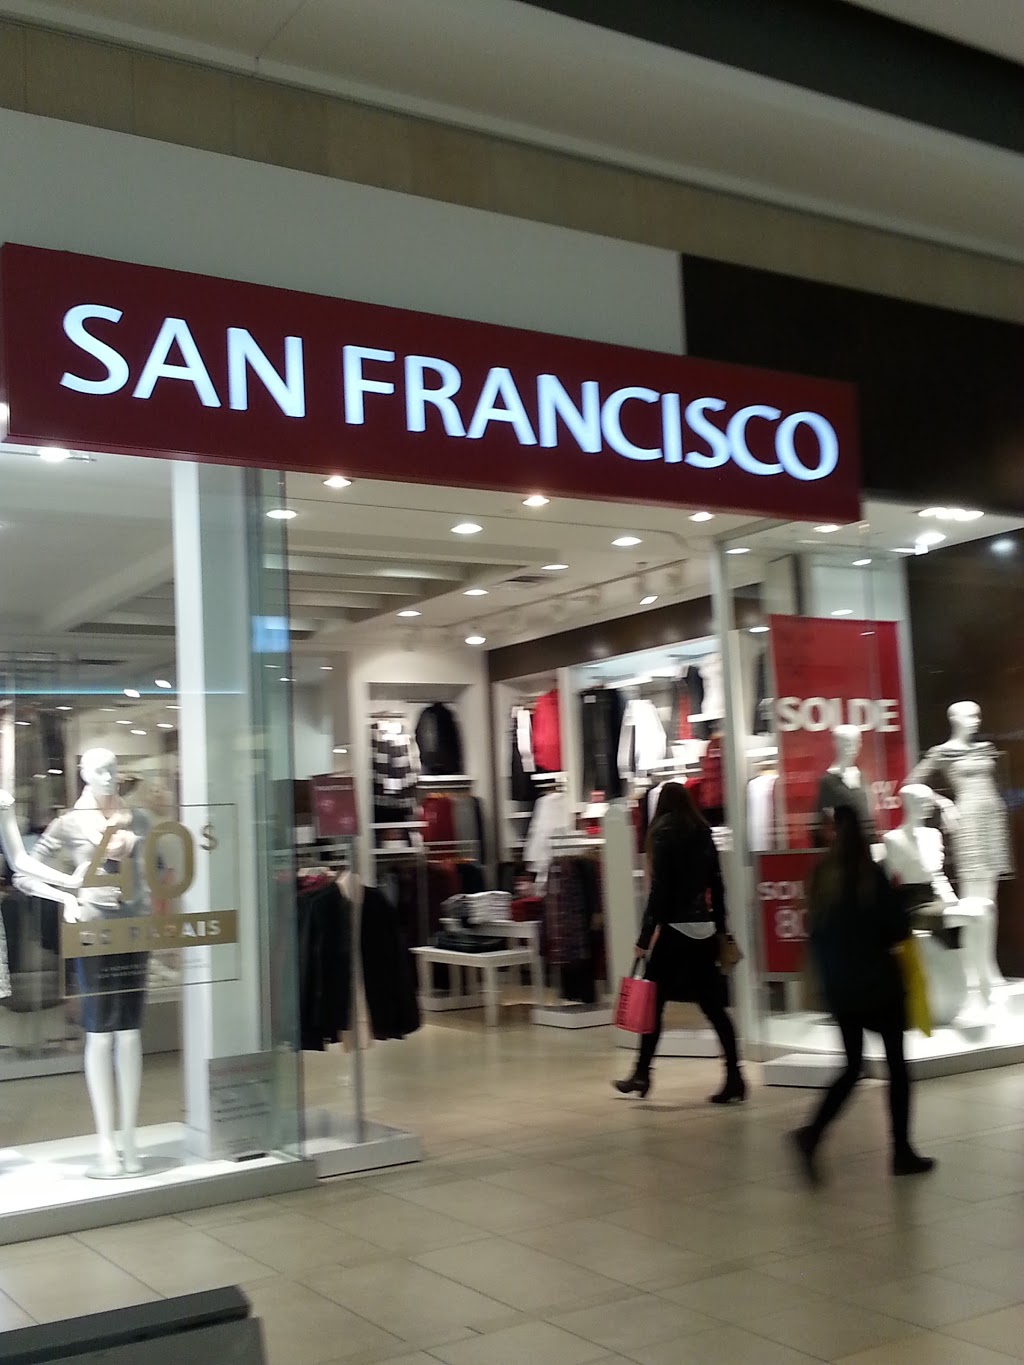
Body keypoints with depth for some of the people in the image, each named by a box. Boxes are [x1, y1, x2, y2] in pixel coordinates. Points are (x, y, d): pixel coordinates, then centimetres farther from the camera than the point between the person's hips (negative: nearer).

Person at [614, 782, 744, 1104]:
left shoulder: (663, 833, -6)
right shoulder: (703, 833, 11)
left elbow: (659, 890, -12)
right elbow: (717, 886, 11)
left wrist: (645, 938, -11)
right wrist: (720, 929, 16)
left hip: (675, 929, -6)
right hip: (704, 929, 6)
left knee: (653, 1001, 4)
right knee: (712, 1005, 6)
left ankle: (642, 1075, 8)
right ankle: (734, 1078, 2)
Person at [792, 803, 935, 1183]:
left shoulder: (819, 878, 0)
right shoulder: (871, 876, -13)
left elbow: (814, 931, 6)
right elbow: (899, 927, -11)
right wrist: (876, 940, 9)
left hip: (839, 989, 5)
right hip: (879, 984, -4)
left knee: (852, 1066, 13)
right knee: (896, 1063, 10)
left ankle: (811, 1134, -6)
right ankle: (902, 1152, 15)